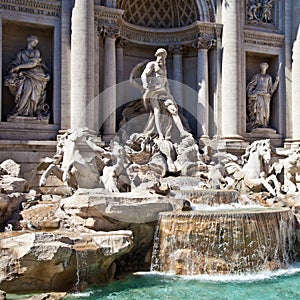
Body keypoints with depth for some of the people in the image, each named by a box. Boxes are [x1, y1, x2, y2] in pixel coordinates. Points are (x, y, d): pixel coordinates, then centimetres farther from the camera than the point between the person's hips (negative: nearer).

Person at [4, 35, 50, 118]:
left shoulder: (36, 52, 12)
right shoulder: (21, 53, 17)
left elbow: (34, 63, -3)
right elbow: (15, 63, 15)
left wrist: (19, 66, -5)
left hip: (36, 76, -1)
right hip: (26, 76, 1)